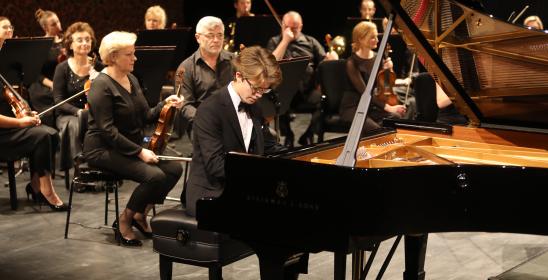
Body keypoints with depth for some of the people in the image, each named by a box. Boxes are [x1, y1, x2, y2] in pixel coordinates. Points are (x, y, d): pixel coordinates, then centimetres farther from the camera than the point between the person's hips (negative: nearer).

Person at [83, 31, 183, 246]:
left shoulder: (132, 80, 12)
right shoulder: (102, 86, -14)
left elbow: (145, 117, 12)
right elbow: (108, 130, -20)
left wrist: (165, 105, -6)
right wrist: (139, 151, -23)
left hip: (133, 146, 8)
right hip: (103, 150, -8)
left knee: (174, 168, -12)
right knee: (154, 175, -27)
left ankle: (140, 214, 4)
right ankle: (124, 221, -7)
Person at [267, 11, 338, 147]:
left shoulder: (311, 42, 20)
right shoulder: (274, 42, 14)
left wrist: (331, 58, -12)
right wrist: (285, 41, -5)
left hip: (309, 88, 2)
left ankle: (308, 135, -3)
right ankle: (288, 136, -5)